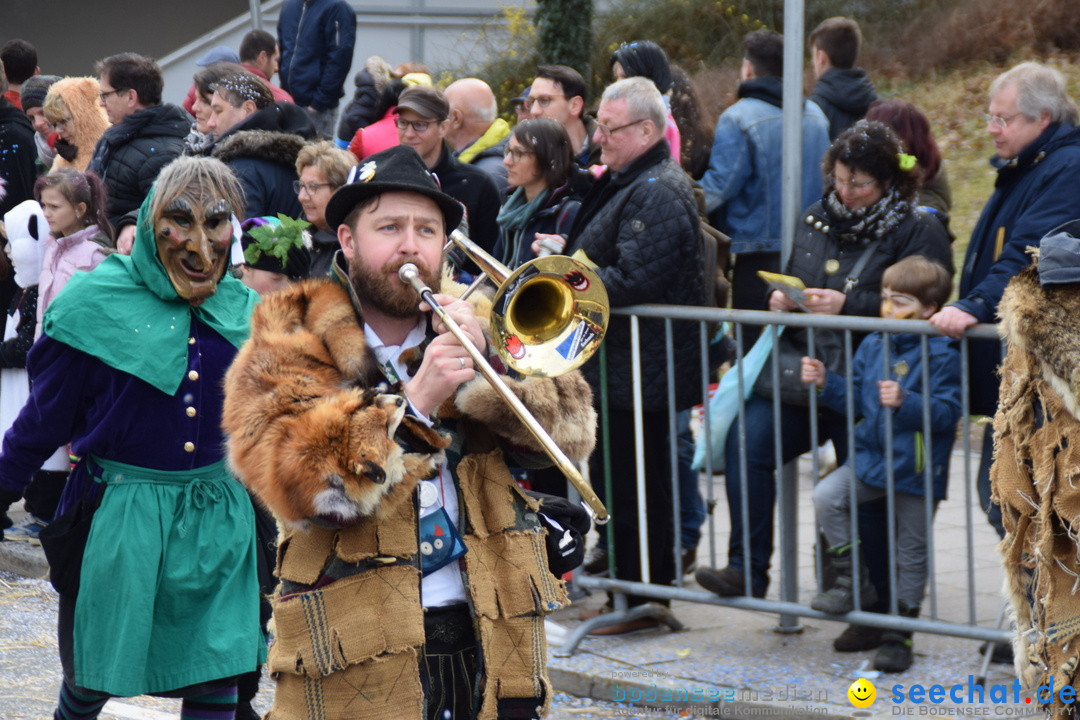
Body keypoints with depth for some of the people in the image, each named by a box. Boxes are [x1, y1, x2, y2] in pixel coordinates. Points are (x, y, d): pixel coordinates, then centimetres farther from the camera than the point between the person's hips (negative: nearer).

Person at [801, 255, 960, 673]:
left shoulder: (941, 355, -13)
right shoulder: (873, 346, 6)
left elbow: (947, 413, -18)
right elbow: (856, 398, 15)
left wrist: (906, 402, -30)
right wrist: (825, 383, 0)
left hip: (917, 469, -5)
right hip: (871, 458, 5)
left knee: (911, 551, 5)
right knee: (826, 497, -15)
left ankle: (900, 633, 17)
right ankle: (853, 583, -1)